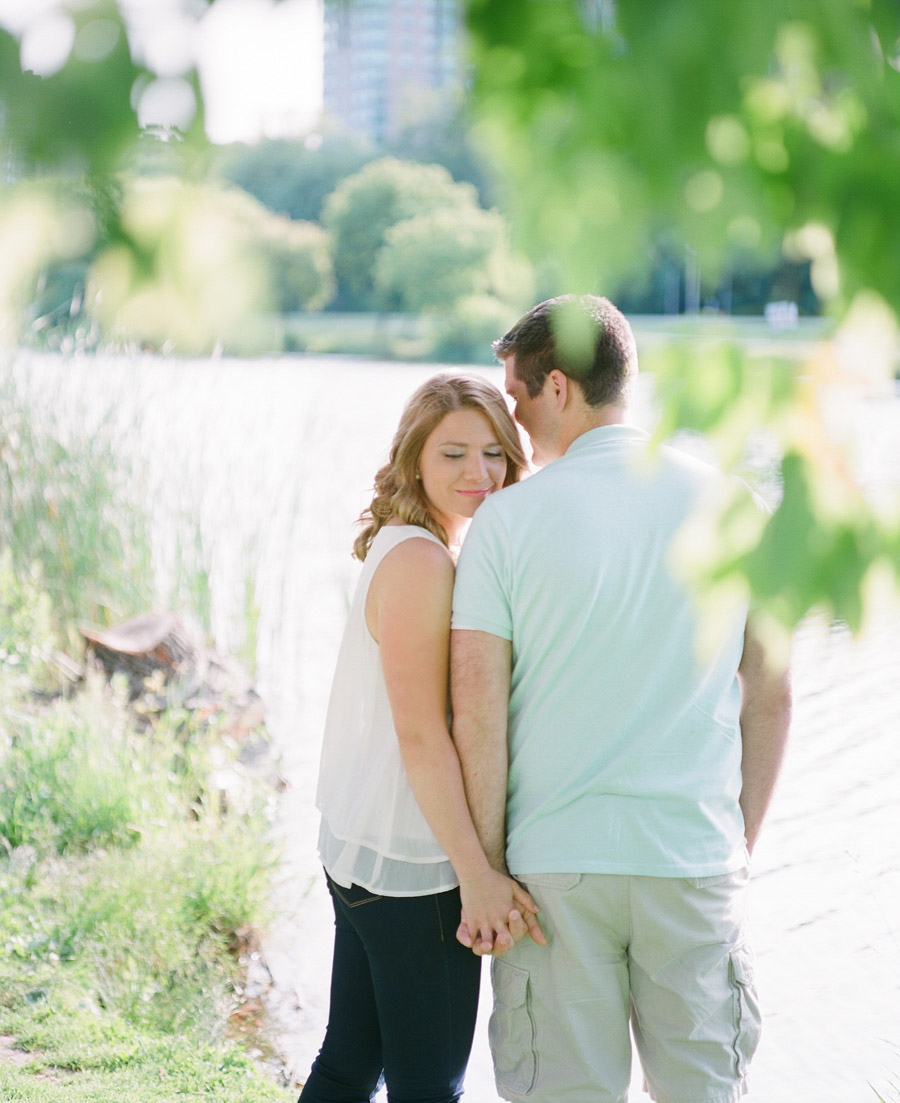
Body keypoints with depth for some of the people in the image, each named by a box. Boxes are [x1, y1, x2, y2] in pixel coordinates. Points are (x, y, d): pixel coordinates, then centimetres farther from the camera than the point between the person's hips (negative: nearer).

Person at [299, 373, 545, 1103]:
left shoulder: (399, 549, 11)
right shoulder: (420, 563, -18)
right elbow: (420, 735, -22)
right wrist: (478, 873, -21)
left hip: (359, 851, 9)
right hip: (413, 862, -9)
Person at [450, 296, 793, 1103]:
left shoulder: (508, 519, -6)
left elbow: (478, 711, -9)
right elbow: (770, 694, 5)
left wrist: (486, 870, 0)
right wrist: (744, 841, 14)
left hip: (554, 861, -1)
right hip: (695, 855, 2)